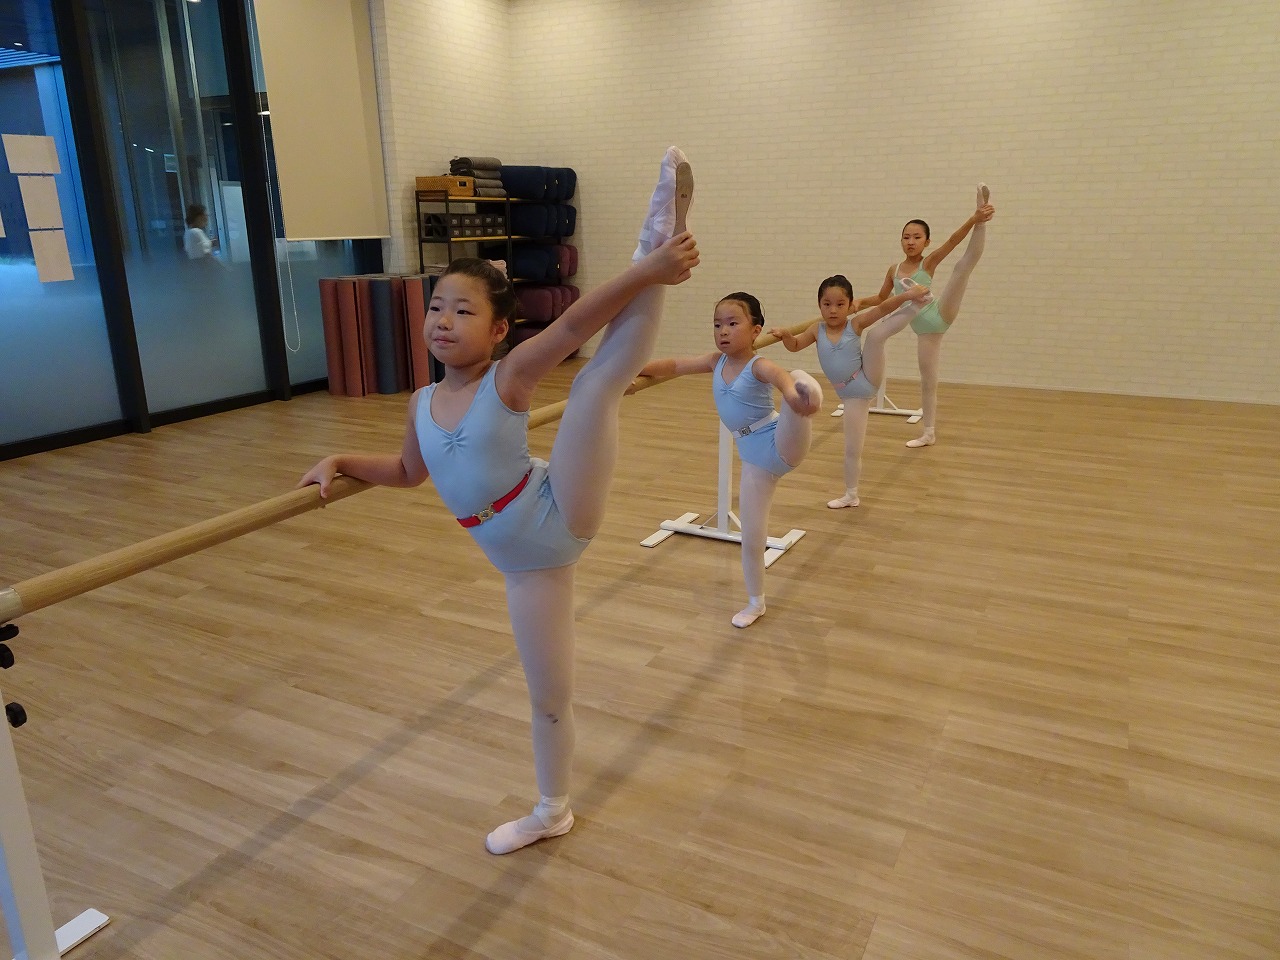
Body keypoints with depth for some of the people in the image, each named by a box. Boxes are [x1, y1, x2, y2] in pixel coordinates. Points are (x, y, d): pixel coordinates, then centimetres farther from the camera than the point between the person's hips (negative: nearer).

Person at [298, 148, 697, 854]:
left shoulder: (510, 377, -9)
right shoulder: (422, 404, 6)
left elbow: (575, 323, -24)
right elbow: (409, 471, 24)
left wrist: (646, 271, -35)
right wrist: (338, 463, 14)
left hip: (560, 513, -4)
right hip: (523, 560, 5)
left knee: (598, 382, -23)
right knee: (547, 693, 16)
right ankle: (553, 811, 36)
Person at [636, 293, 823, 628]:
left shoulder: (758, 366, -17)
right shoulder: (716, 362, 4)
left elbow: (779, 375, -40)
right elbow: (674, 365, 9)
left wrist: (792, 391, -63)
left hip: (784, 444, -6)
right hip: (755, 458, 6)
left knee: (798, 380, -33)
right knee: (751, 537, 10)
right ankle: (755, 602, 25)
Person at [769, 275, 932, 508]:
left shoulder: (856, 324, -6)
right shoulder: (817, 329, 0)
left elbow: (883, 308, -16)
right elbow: (794, 345, 1)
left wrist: (907, 295, -30)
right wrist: (784, 336, -21)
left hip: (869, 379, -2)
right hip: (853, 395, 2)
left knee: (877, 334, -24)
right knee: (852, 448, 4)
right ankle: (851, 495, 18)